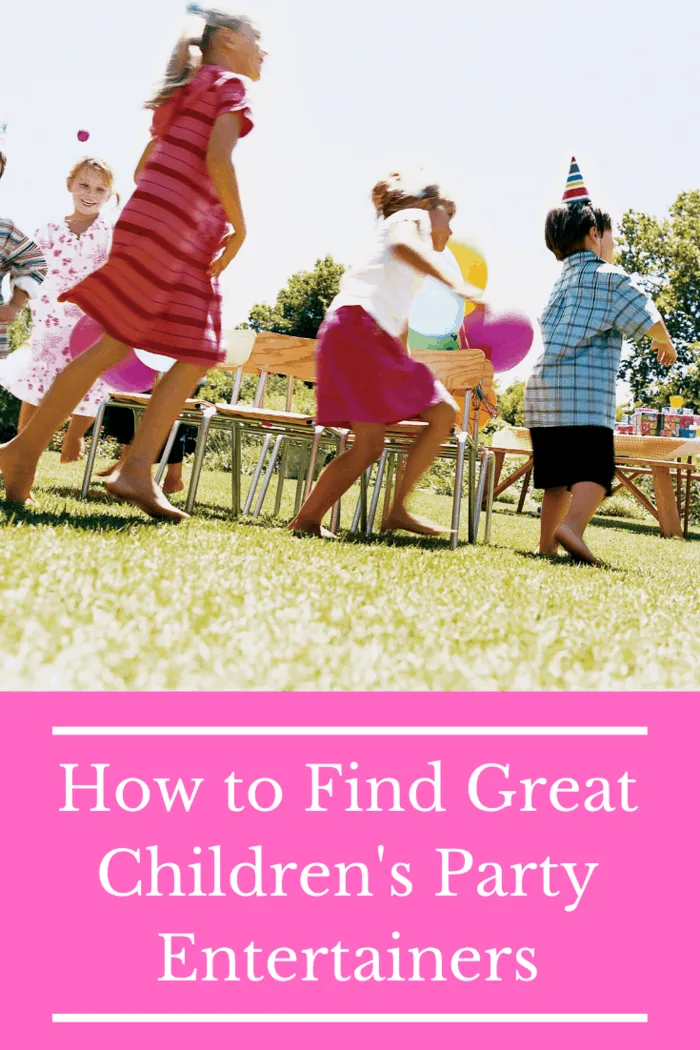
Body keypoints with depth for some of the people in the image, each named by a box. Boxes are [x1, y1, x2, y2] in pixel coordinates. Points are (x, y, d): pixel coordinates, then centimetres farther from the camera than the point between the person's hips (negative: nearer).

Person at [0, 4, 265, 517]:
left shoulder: (185, 94, 28)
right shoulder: (230, 83, 3)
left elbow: (143, 166, 25)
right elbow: (217, 157, -13)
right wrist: (239, 226, -7)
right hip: (172, 224, -9)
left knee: (198, 356, 2)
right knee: (116, 344, -10)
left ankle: (137, 471, -6)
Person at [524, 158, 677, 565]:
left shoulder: (563, 280, 23)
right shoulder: (609, 276, 0)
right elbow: (649, 319, -2)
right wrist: (667, 346, 18)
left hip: (542, 388, 8)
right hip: (584, 391, -7)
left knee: (559, 474, 12)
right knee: (596, 467, -12)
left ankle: (547, 542, 10)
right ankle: (572, 527, -33)